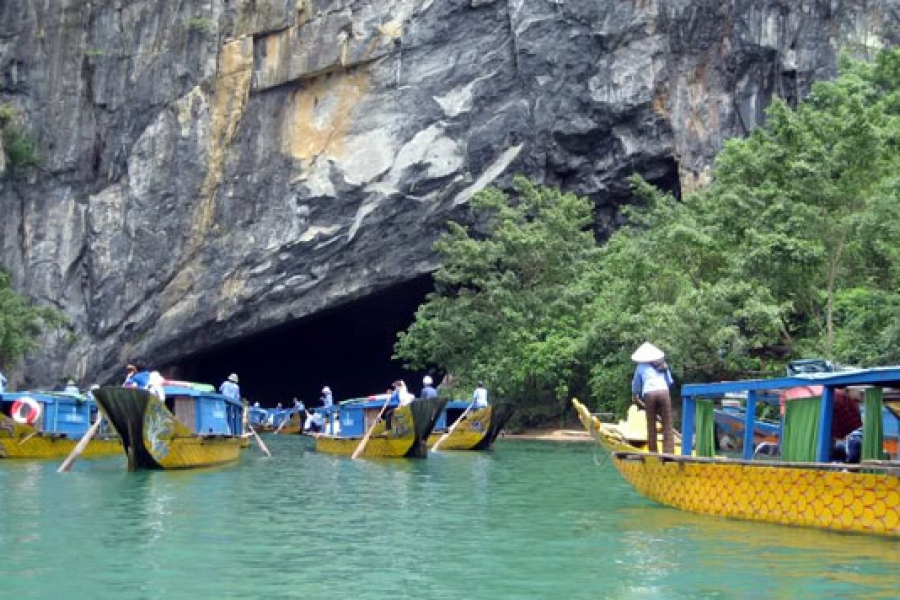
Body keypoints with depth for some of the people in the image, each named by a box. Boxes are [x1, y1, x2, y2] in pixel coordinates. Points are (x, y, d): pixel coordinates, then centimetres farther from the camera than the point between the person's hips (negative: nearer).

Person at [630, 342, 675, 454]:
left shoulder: (641, 367, 21)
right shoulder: (663, 365, 25)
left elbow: (636, 387, 27)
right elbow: (670, 382, 28)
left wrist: (635, 399, 42)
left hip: (649, 394, -1)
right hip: (663, 392, 1)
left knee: (651, 427, 6)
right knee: (667, 427, 0)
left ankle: (653, 453, 4)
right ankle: (669, 453, -9)